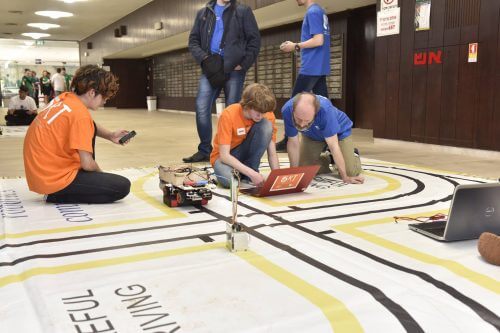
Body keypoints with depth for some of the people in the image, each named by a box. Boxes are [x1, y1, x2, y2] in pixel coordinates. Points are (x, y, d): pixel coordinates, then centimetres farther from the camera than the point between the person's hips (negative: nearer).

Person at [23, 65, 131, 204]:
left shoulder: (65, 98, 4)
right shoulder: (80, 114, -21)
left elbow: (89, 126, 24)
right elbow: (87, 164, -21)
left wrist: (111, 135, 6)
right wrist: (99, 173, 2)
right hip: (54, 179, -9)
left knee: (90, 128, 21)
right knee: (123, 186, -11)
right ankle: (59, 196, -5)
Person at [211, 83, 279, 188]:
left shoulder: (268, 115, -15)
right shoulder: (229, 115, -26)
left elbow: (272, 153, -13)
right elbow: (224, 155, -30)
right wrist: (252, 174, -39)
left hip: (247, 153, 3)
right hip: (226, 157, -3)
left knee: (266, 125, -24)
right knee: (228, 179, -39)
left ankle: (252, 168, -13)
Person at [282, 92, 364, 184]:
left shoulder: (325, 109, -43)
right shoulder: (287, 110, -34)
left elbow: (333, 145, -35)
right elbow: (293, 143, -21)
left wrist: (345, 177, -30)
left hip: (339, 131, -3)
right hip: (311, 135, 3)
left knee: (350, 172, -12)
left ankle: (353, 155, 22)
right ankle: (328, 159, 24)